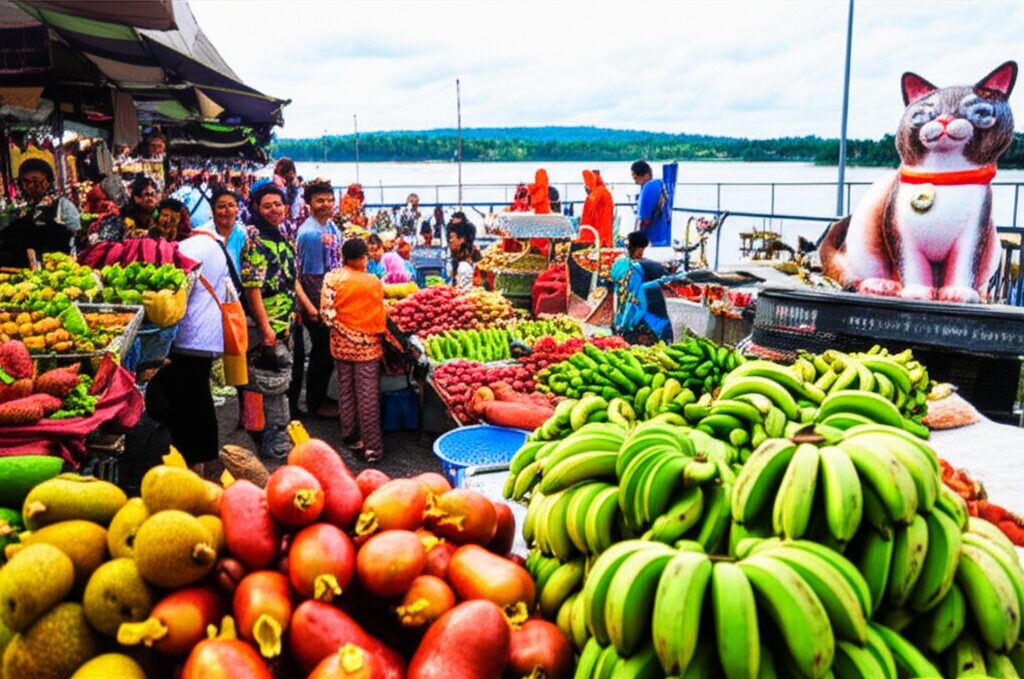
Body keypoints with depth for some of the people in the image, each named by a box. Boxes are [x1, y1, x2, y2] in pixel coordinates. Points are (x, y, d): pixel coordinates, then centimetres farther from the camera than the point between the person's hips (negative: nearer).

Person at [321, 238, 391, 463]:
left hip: (341, 344, 4)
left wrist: (339, 327, 12)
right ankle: (372, 446, 3)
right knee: (368, 394, 0)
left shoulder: (331, 279, -6)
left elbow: (326, 312, -4)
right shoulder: (372, 282, -15)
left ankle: (350, 438, 26)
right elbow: (379, 317, -8)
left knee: (346, 391, 16)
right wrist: (381, 335, 9)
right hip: (367, 345, -4)